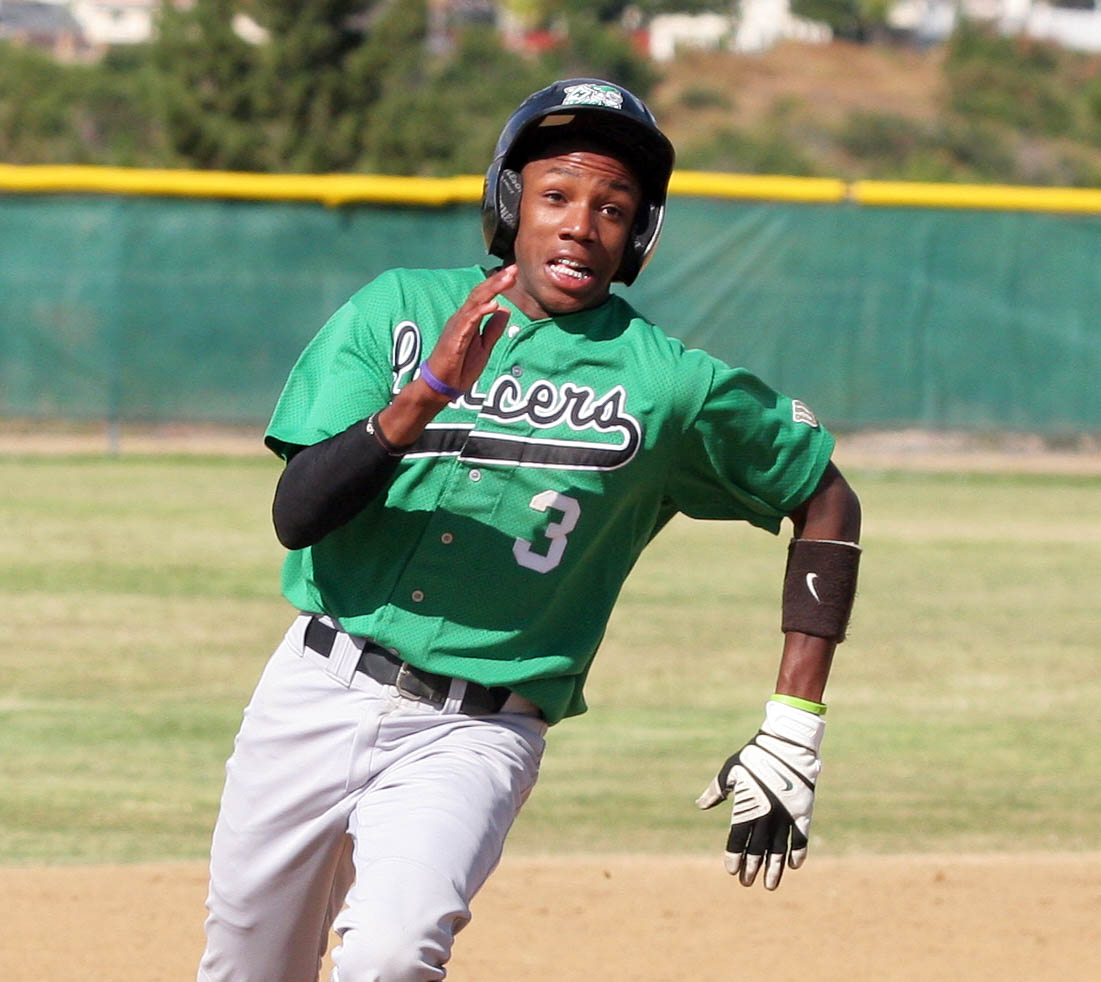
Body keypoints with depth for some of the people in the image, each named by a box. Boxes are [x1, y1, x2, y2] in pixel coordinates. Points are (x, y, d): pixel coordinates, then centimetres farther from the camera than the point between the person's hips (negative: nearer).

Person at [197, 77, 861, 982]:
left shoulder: (670, 385, -2)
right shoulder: (398, 311, 1)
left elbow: (826, 501, 9)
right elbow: (296, 515, -8)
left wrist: (793, 733, 3)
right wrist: (426, 392, -24)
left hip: (476, 738, -3)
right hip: (315, 697, 3)